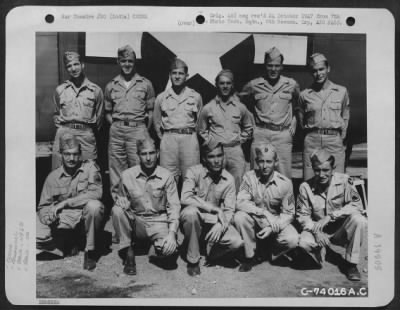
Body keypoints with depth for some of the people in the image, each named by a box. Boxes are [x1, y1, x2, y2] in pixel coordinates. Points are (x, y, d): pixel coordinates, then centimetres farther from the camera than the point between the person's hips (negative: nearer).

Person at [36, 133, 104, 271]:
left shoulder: (89, 167, -5)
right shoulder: (53, 177, 4)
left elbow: (96, 193, -20)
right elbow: (43, 206, 8)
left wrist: (65, 202, -21)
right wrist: (48, 216, -17)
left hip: (86, 213, -3)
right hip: (64, 219, 3)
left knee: (94, 205, -36)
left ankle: (90, 251, -13)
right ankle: (68, 245, 12)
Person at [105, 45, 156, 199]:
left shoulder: (145, 84, 8)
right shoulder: (111, 86, 14)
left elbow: (150, 111, 8)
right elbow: (108, 112, 17)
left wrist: (145, 130, 0)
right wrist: (115, 126, 4)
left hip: (138, 130, -2)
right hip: (116, 131, 2)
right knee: (116, 172, 4)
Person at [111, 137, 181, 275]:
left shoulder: (166, 176, -6)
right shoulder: (127, 175, -3)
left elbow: (174, 207, -8)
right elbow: (122, 201, 8)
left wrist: (172, 233, -21)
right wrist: (122, 204, -18)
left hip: (158, 222, -1)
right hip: (136, 221, 2)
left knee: (169, 249, -30)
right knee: (117, 210, -27)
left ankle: (155, 248, 10)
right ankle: (128, 254, -11)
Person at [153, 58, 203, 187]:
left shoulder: (196, 97, 8)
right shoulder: (161, 97, 9)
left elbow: (200, 121, 16)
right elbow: (157, 123, 17)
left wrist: (189, 134, 10)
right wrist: (164, 138, 12)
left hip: (190, 139, 0)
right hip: (168, 139, 0)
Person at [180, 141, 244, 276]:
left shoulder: (229, 179, -4)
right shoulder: (194, 172, -13)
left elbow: (229, 210, -6)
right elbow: (185, 198, -27)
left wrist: (220, 225, -28)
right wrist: (216, 209, -27)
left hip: (214, 222, 2)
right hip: (193, 219, -2)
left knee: (237, 242, -22)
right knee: (190, 211, -37)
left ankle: (210, 253, 11)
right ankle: (192, 260, -15)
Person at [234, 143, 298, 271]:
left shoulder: (285, 183, -12)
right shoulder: (250, 177, -12)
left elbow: (288, 213, -9)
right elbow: (240, 203, -22)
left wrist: (272, 228, -25)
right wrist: (264, 212, -32)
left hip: (277, 222, 0)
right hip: (255, 221, 0)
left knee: (292, 240, -27)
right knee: (239, 216, -30)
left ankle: (271, 254, 8)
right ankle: (250, 256, -8)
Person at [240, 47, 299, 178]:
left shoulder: (292, 84, 5)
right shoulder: (254, 85, 3)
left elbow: (297, 106, 21)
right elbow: (242, 101, 19)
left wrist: (293, 123, 11)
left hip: (283, 134, 0)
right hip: (260, 134, 0)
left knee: (284, 176, 1)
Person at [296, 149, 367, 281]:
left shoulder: (344, 181, -12)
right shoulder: (306, 187, -11)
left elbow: (357, 205, -17)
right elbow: (302, 215, -7)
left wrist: (331, 216, -26)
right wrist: (316, 230, -25)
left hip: (342, 229, 1)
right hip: (319, 232, -1)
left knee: (359, 220, -30)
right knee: (304, 242, -32)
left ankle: (351, 264, -9)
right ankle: (318, 256, 7)